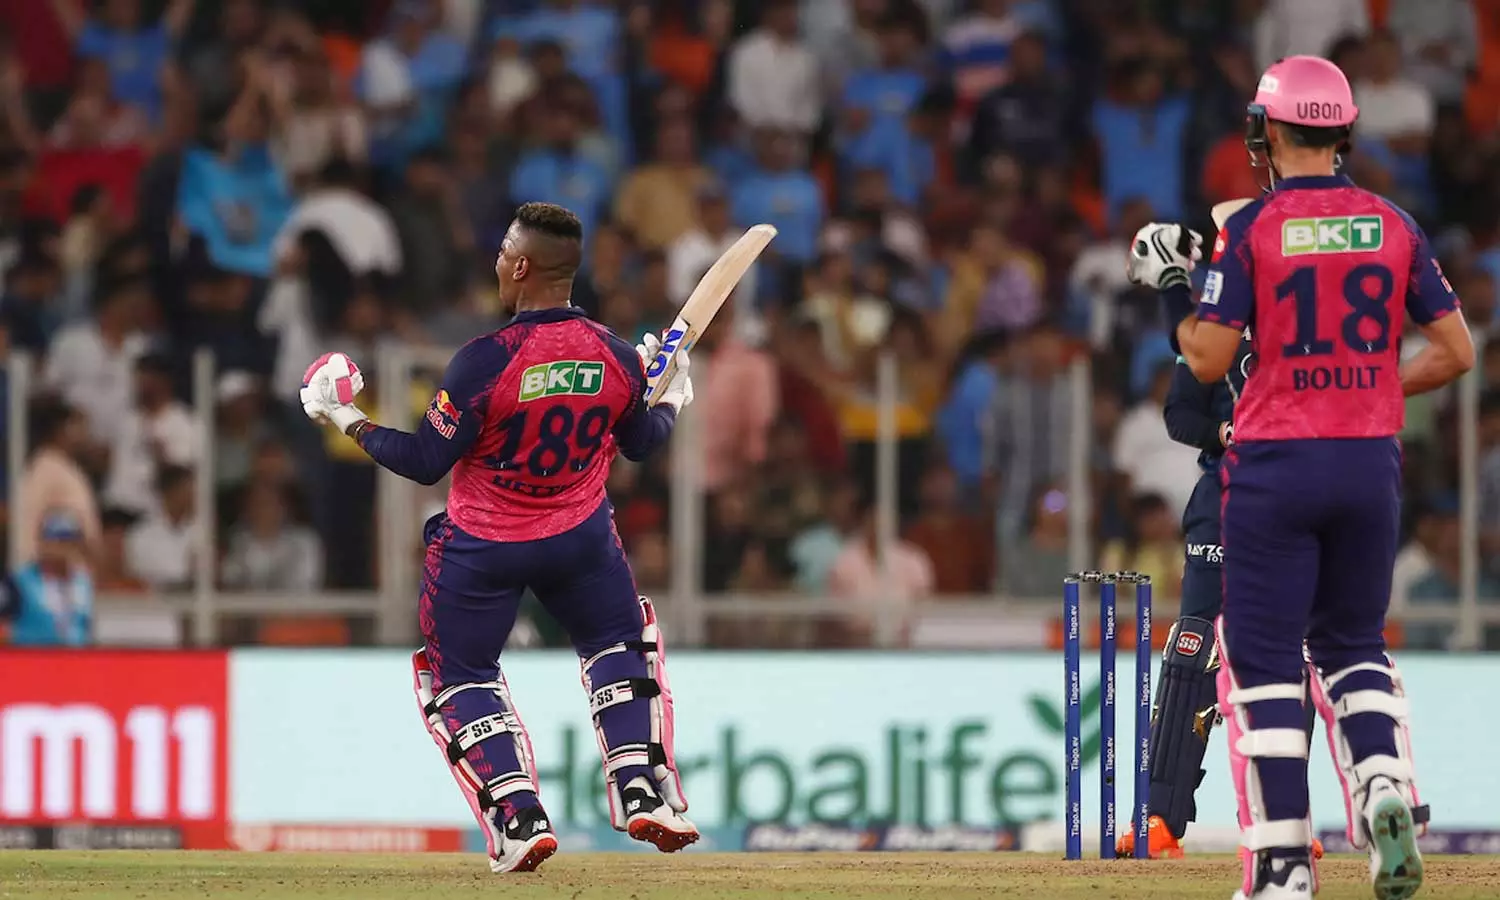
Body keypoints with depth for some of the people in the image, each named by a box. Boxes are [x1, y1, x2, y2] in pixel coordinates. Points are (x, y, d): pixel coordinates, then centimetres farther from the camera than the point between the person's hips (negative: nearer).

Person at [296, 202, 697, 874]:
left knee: (461, 677, 13)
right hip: (581, 537, 3)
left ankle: (519, 820, -2)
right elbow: (642, 442, 7)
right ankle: (640, 792, 10)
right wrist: (671, 399, 27)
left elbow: (426, 462, -19)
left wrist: (348, 421, -6)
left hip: (481, 546, -3)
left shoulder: (486, 360, -25)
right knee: (622, 643, 25)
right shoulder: (616, 358, -11)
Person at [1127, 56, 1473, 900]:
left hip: (1274, 464, -4)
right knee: (1353, 644, 19)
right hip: (1372, 464, 4)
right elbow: (1456, 351, 4)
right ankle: (1385, 784, -9)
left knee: (1264, 662, 2)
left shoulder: (1252, 228, -7)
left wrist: (1171, 285, 8)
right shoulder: (1394, 225, 4)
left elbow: (1208, 359, -8)